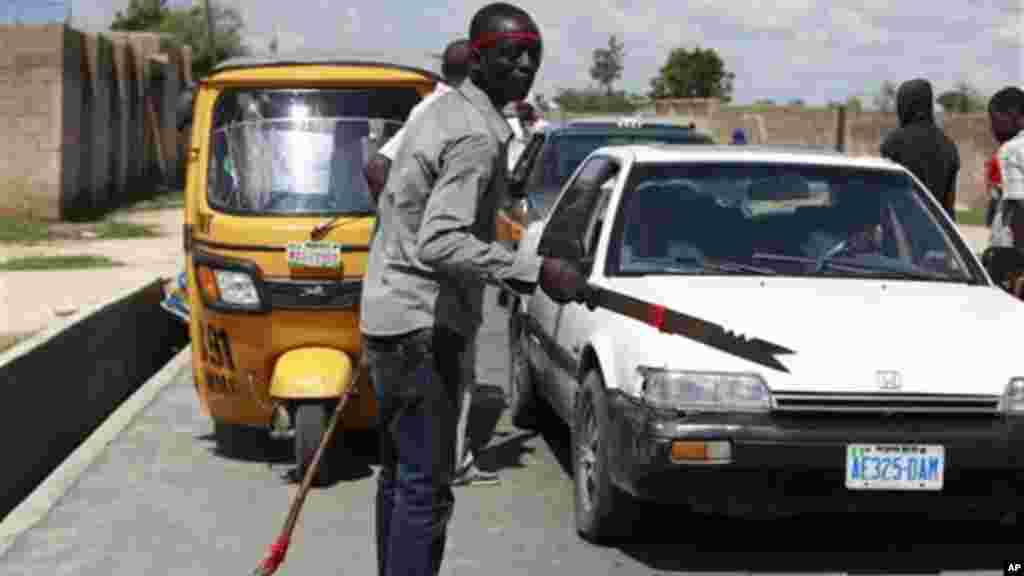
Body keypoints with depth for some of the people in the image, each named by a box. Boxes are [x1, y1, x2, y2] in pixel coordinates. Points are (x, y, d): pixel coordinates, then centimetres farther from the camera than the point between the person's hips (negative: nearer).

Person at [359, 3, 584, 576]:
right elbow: (439, 242, -29)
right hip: (424, 326, -10)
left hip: (391, 317, 10)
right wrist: (536, 271, -31)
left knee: (400, 473, 18)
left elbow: (389, 200, 20)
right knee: (426, 486, -8)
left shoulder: (440, 111, 13)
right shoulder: (479, 137, -19)